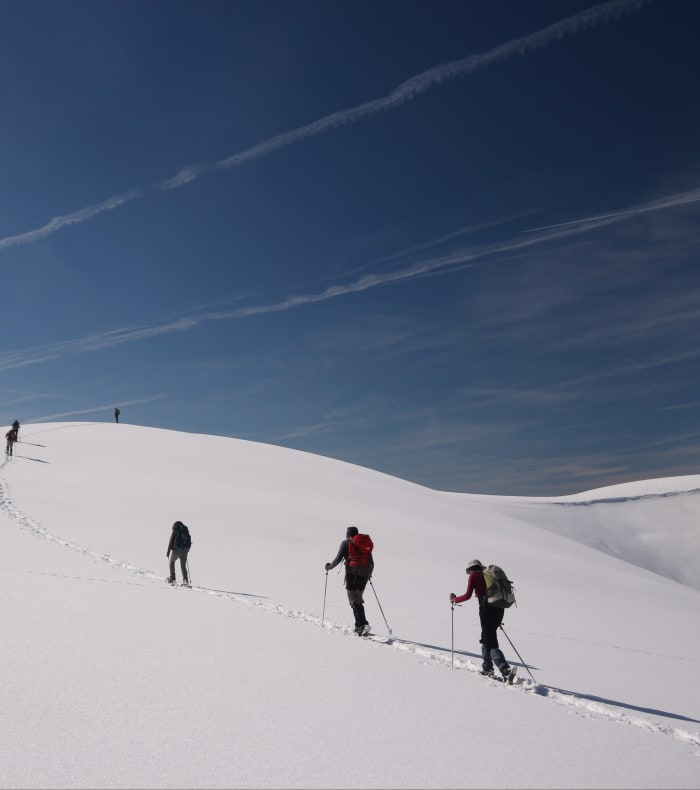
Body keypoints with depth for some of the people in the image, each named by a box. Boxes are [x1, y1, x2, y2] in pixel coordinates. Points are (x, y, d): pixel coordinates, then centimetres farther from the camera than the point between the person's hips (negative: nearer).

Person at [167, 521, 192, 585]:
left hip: (176, 550, -4)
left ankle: (172, 578, 14)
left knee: (172, 562, 20)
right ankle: (185, 579, -4)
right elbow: (189, 541, 13)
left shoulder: (174, 531, -2)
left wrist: (168, 551, -2)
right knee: (183, 565, 12)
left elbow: (171, 541, -6)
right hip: (184, 550, 4)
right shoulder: (186, 531, 12)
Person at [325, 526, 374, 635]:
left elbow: (338, 558, -3)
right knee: (358, 599, 17)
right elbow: (371, 562, 16)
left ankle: (363, 624, -21)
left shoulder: (346, 543, 5)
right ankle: (359, 626, 16)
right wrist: (369, 574, 33)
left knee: (355, 601, -6)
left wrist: (330, 566, 15)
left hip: (352, 574, -5)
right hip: (364, 575, 5)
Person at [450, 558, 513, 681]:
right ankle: (487, 668, 23)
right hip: (499, 609, 7)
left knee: (491, 643, -4)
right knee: (486, 638, 22)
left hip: (487, 609, -7)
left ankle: (506, 670, -18)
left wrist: (454, 599, 12)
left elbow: (468, 595, -4)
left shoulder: (473, 576, 5)